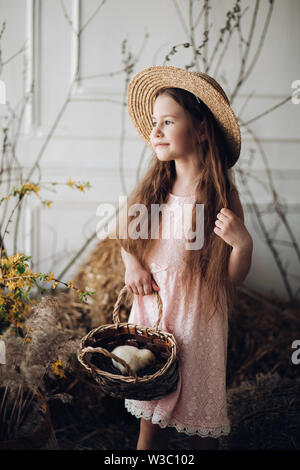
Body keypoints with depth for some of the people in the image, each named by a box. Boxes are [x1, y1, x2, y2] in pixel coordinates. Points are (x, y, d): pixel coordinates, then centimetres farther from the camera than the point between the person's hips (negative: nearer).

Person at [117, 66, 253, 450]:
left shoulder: (222, 197, -11)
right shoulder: (151, 188, -1)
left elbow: (232, 279, -5)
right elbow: (127, 239, 16)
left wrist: (243, 243, -23)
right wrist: (131, 263, -4)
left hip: (198, 321, -3)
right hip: (150, 313, 3)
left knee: (200, 425, 11)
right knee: (150, 420, 14)